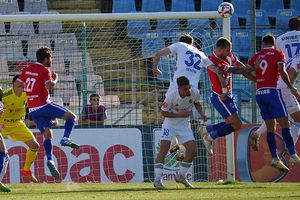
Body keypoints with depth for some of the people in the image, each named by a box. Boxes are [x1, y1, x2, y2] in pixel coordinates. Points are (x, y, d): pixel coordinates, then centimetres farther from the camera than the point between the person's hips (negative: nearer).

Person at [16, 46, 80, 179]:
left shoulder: (27, 69, 13)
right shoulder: (44, 70, -8)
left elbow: (18, 84, 14)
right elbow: (50, 85, -22)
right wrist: (55, 79, -3)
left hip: (32, 109, 7)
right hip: (43, 105, -7)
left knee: (47, 134, 8)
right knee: (71, 117, 1)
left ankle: (50, 160, -10)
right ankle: (65, 138, -20)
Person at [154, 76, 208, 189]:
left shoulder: (194, 93, -14)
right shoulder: (171, 96, -26)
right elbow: (163, 112, -15)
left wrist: (201, 113, -7)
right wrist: (179, 114, -23)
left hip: (184, 125, 4)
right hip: (170, 124, -4)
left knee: (192, 150, -4)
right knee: (164, 148, -19)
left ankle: (181, 176, 17)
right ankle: (157, 179, -18)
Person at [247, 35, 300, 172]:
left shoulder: (256, 57, 16)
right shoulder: (278, 54, 3)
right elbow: (282, 71, -10)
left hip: (259, 93, 5)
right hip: (272, 91, -5)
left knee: (270, 126, 6)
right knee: (284, 124, -5)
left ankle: (274, 157, -3)